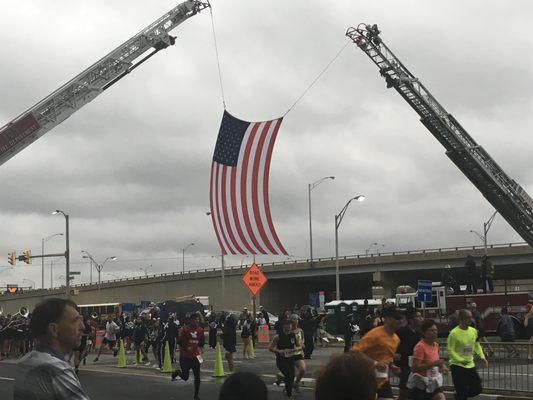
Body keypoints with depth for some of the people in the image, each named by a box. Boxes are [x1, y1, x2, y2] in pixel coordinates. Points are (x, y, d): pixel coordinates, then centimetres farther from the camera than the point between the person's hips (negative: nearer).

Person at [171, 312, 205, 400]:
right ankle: (177, 372, 36)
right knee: (185, 377, 2)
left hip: (195, 356, 4)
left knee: (197, 376, -3)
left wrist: (201, 348, 2)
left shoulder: (200, 330, 0)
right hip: (185, 356, -4)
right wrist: (187, 348, -24)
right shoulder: (185, 329, -14)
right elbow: (179, 341, -12)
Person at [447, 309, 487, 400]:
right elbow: (450, 350, -17)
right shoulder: (454, 333, -17)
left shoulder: (473, 331, 3)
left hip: (470, 365, 7)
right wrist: (461, 360, -28)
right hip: (457, 366, -6)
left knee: (477, 389, 9)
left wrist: (482, 356, 4)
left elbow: (477, 345, 18)